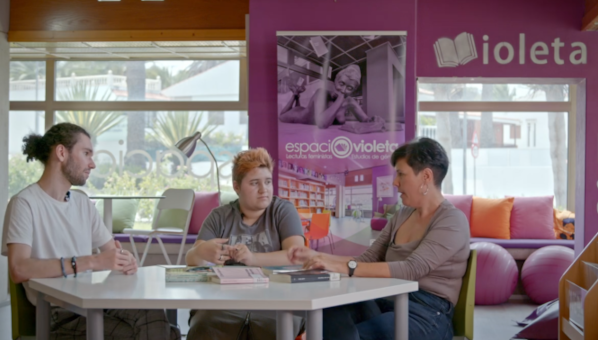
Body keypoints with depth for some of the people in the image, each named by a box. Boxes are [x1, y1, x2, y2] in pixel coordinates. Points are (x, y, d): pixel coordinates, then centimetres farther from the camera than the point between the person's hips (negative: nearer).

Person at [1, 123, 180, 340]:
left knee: (156, 320, -23)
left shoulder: (83, 203, 17)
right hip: (58, 316, -6)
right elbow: (19, 270, -19)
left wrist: (126, 260, -7)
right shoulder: (25, 203, -4)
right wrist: (91, 262, -27)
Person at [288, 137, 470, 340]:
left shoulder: (452, 221, -7)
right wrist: (317, 256, 1)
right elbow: (368, 260, 15)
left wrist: (345, 267, -28)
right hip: (391, 304, 6)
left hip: (427, 316, -6)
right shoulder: (402, 216, 18)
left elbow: (412, 269, -21)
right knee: (331, 308, -26)